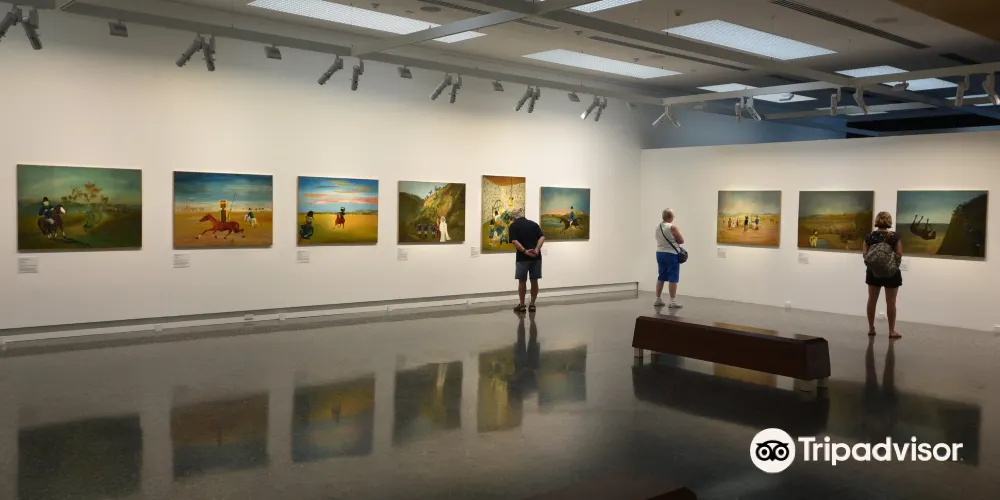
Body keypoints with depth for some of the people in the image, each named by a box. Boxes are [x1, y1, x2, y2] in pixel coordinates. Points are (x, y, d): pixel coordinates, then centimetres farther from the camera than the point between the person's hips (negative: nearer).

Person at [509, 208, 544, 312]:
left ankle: (522, 305, 12)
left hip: (522, 257, -3)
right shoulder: (533, 223, 12)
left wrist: (525, 251, -16)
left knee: (522, 281, 7)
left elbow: (514, 241, -13)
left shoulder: (513, 226, 2)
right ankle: (532, 305, 13)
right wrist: (537, 249, -12)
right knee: (534, 281, 9)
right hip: (536, 257, 3)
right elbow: (542, 237, -2)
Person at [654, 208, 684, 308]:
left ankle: (658, 300, 18)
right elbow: (681, 241, -9)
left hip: (660, 253, 7)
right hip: (671, 254, -7)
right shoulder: (672, 227, -15)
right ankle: (673, 301, -6)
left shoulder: (657, 227, 7)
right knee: (672, 278, -4)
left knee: (661, 277, 14)